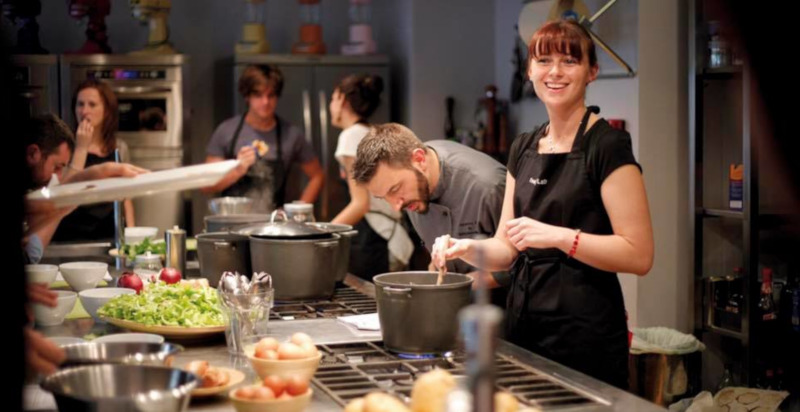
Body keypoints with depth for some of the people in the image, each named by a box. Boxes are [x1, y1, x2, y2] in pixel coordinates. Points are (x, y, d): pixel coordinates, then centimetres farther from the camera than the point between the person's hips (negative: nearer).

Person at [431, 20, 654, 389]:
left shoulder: (608, 146, -10)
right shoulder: (523, 148, 11)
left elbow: (639, 255, -16)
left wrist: (558, 236, -24)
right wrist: (469, 249, -6)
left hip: (584, 332, -7)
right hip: (523, 324, 7)